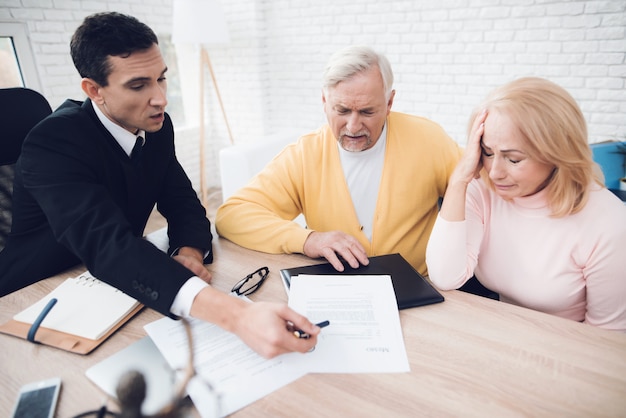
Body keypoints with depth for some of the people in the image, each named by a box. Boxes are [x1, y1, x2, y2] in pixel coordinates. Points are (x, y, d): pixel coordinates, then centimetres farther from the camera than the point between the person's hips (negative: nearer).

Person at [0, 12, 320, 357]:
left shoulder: (156, 126, -5)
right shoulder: (53, 143, -25)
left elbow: (183, 203, -2)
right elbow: (107, 245, -39)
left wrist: (190, 252, -27)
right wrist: (236, 314, -52)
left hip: (113, 286, 5)